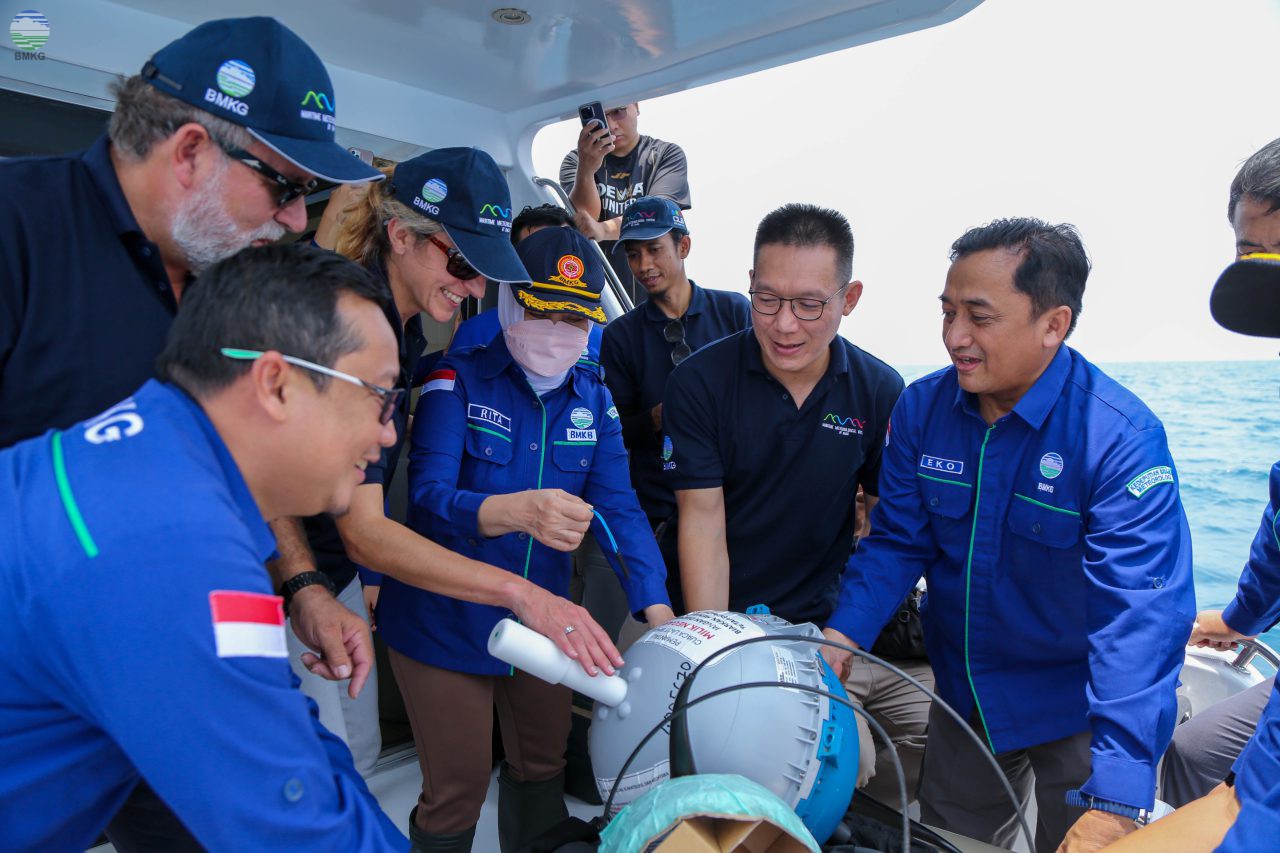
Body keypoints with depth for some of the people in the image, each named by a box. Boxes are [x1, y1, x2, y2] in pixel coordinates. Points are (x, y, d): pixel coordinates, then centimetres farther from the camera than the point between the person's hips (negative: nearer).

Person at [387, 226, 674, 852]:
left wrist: (658, 612, -21)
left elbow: (619, 509, -7)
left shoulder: (592, 398, 0)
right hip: (446, 627, -4)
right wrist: (517, 511, -46)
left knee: (544, 765, 22)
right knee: (458, 789, 9)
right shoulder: (458, 381, -14)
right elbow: (427, 496, -26)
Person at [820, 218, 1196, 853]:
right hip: (961, 696, 5)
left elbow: (1142, 617, -31)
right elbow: (897, 541, -6)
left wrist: (1116, 800, -38)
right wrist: (839, 637, -22)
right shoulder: (921, 408, -11)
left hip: (1077, 708, -4)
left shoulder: (1123, 439, -26)